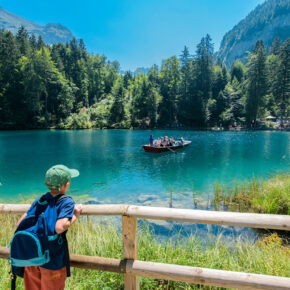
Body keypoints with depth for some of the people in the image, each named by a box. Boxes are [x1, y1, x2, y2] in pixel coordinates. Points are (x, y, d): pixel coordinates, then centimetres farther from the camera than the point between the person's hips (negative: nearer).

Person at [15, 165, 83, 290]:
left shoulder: (40, 200, 2)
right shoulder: (67, 202, -17)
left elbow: (21, 223, 5)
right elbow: (59, 228, -30)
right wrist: (75, 215, -15)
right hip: (52, 260, -5)